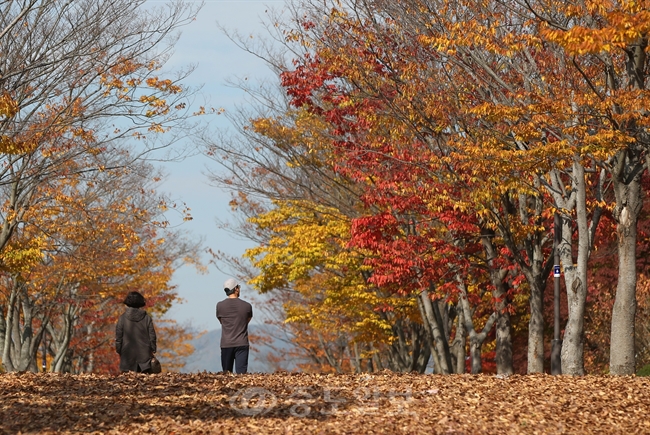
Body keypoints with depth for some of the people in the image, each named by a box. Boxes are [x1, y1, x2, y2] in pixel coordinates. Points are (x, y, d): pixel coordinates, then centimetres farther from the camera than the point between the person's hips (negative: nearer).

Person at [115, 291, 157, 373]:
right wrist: (153, 350, 15)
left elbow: (118, 336, 0)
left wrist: (119, 350, 12)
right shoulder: (147, 318, 0)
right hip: (144, 354, 1)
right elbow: (152, 335, 5)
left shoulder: (123, 318, -4)